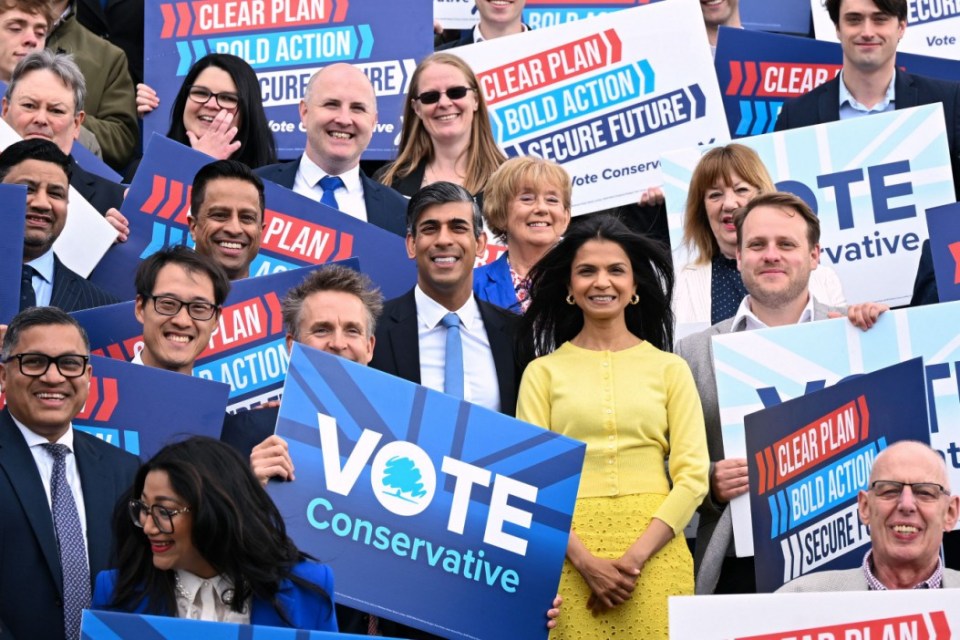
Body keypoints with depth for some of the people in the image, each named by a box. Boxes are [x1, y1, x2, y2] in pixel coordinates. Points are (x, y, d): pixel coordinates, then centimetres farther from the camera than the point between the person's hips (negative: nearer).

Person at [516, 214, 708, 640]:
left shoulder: (669, 368, 8)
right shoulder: (543, 372, 7)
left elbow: (693, 474, 1)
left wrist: (634, 557, -11)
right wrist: (586, 561, -13)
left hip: (656, 552, 0)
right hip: (568, 556, 0)